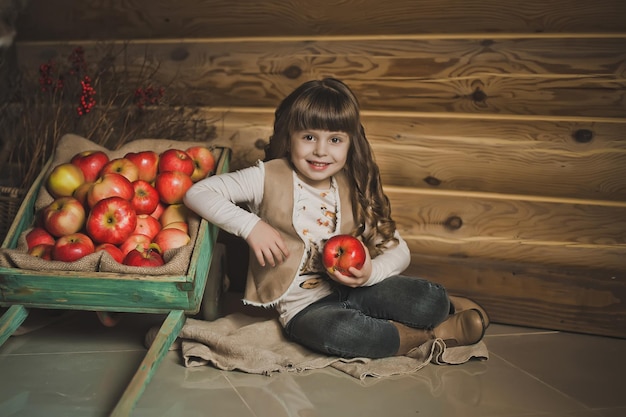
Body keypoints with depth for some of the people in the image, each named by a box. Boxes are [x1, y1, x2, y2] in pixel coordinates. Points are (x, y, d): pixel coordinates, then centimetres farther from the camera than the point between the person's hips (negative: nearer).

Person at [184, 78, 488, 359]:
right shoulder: (269, 178, -6)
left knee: (432, 300, -24)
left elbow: (398, 251, 4)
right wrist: (250, 225, -22)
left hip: (355, 289, 3)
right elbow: (197, 193, -11)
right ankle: (429, 335, -15)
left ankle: (444, 308, 12)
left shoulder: (355, 188, 3)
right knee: (336, 333, -38)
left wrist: (370, 272, -18)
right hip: (305, 305, -2)